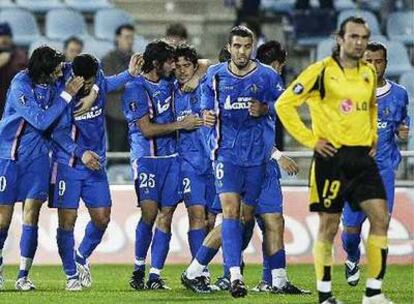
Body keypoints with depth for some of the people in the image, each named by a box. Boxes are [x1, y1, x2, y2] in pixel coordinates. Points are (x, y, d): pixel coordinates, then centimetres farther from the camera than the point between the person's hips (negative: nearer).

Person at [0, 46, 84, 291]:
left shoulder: (55, 83, -5)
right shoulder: (20, 86, -20)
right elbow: (41, 121, -23)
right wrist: (66, 95, -23)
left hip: (37, 155, 3)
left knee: (32, 214, -5)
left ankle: (24, 276, 0)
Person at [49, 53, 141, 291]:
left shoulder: (99, 82, -1)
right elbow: (59, 131, -19)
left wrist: (130, 74, 12)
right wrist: (80, 153, -31)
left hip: (95, 164, 5)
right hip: (68, 164, -5)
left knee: (102, 218, 2)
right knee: (67, 220, -7)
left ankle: (82, 258, 29)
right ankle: (72, 275, 7)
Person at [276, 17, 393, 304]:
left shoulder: (369, 73, 11)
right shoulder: (322, 71, -8)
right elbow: (284, 104, -8)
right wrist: (310, 140, -10)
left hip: (363, 157, 6)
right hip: (332, 158, -5)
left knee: (381, 218, -4)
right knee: (329, 226, 0)